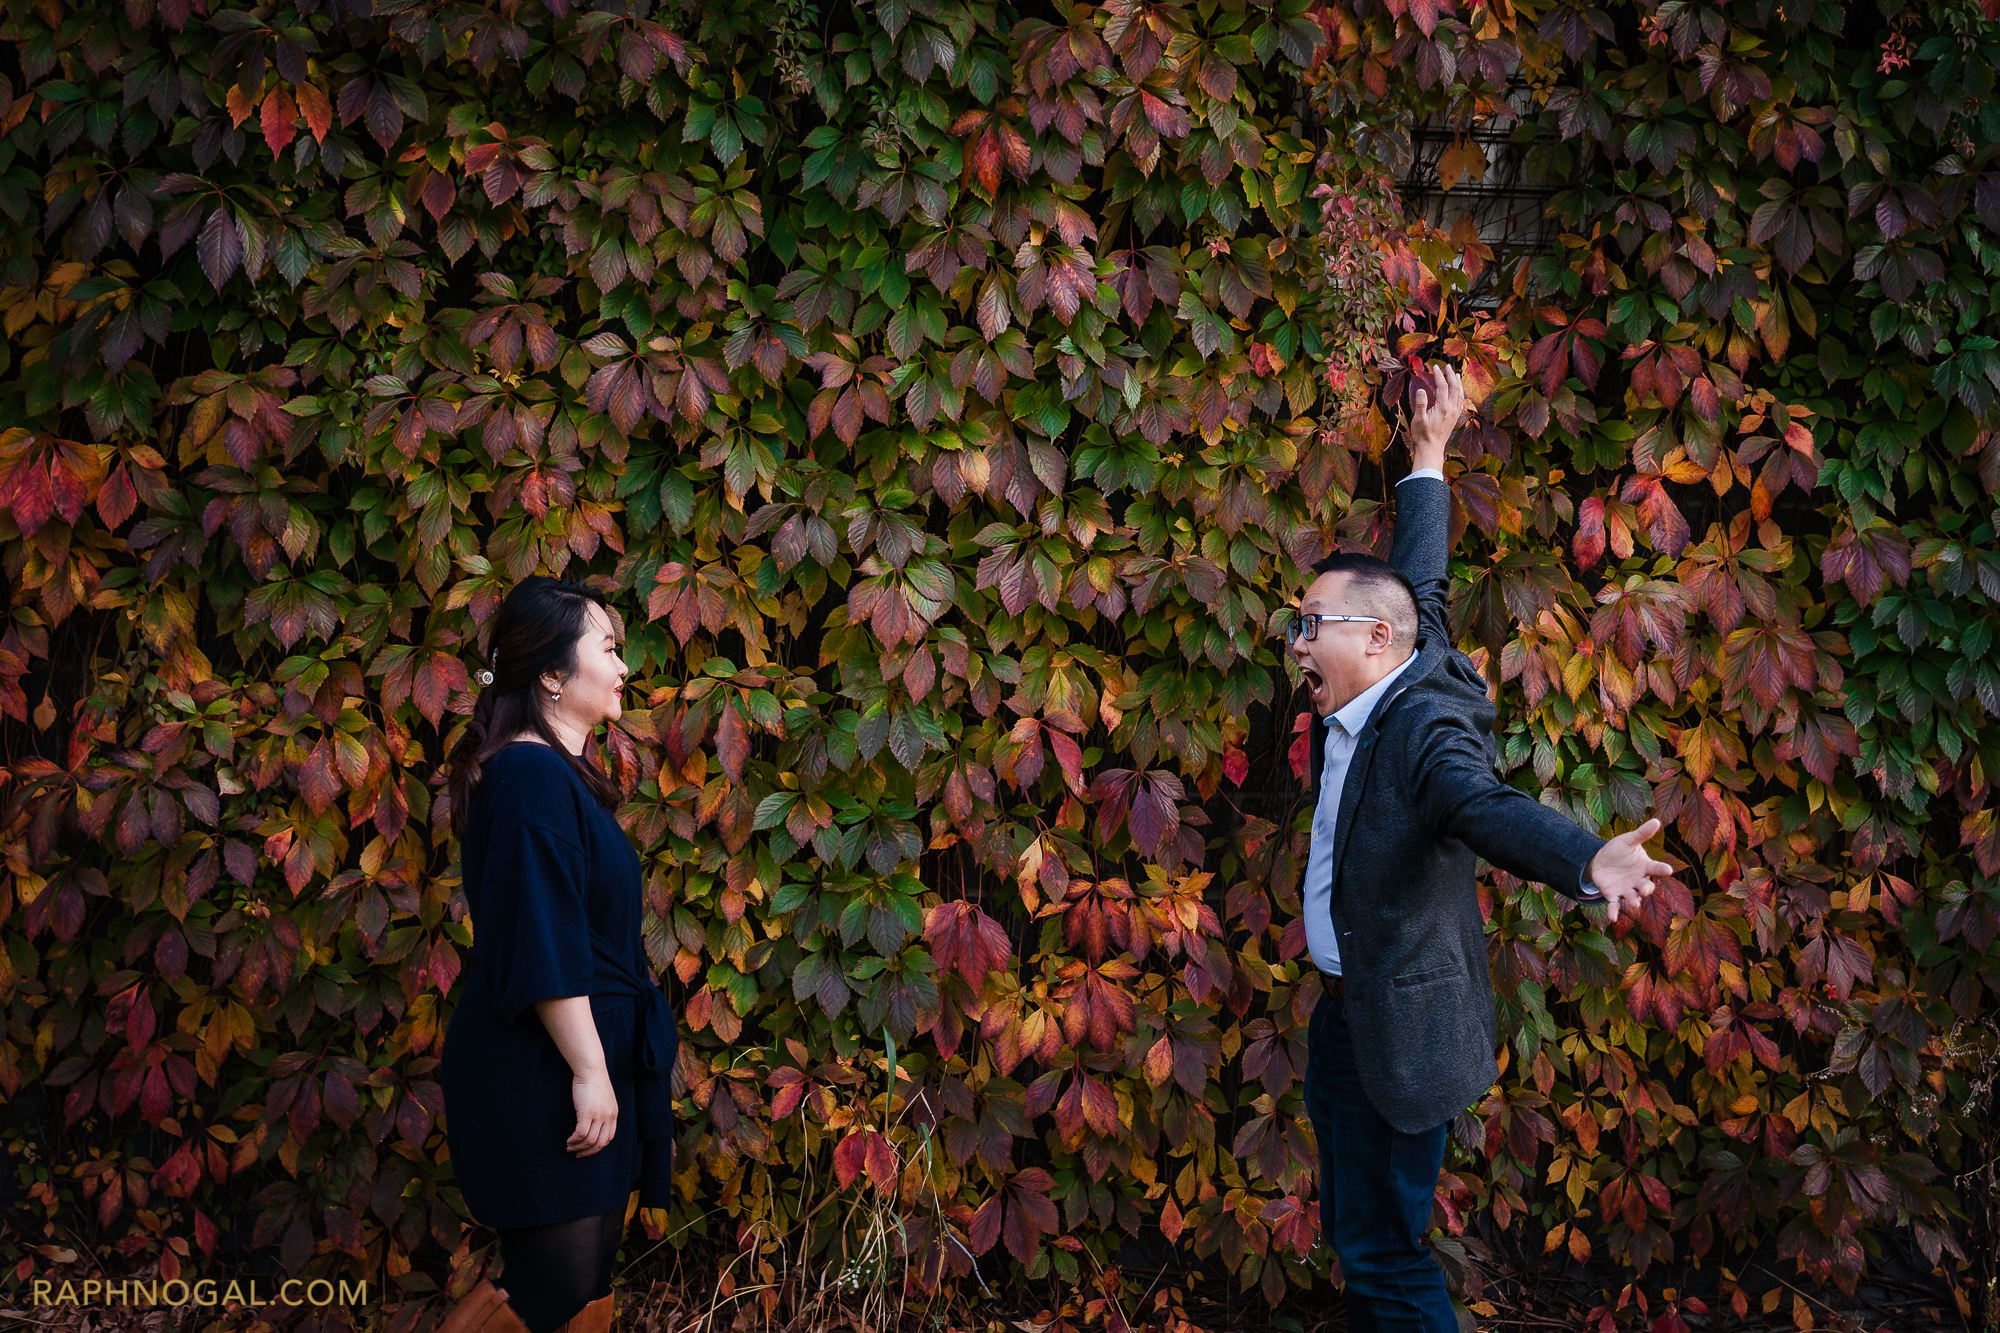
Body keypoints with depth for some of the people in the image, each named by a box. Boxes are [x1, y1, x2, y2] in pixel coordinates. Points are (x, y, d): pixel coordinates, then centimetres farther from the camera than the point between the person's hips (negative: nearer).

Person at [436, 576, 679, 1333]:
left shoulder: (559, 774, 15)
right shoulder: (533, 776, -17)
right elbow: (544, 951, -22)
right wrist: (589, 1070, -21)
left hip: (580, 1069, 10)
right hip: (540, 1079, -10)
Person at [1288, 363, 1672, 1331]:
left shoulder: (1427, 728, -23)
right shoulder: (1354, 710, 3)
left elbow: (1487, 807, -42)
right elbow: (1417, 588, 17)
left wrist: (1587, 861, -62)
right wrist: (1425, 463, 28)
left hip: (1398, 1025, -10)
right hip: (1343, 1012, 10)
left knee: (1381, 1249, -5)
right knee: (1353, 1228, 18)